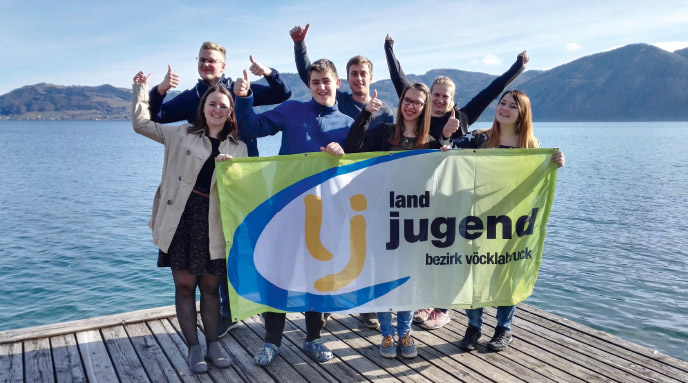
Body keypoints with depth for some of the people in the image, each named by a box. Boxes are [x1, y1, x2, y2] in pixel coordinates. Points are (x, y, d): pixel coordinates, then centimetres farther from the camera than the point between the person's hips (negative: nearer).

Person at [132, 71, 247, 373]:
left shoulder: (238, 148, 10)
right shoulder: (182, 134, 7)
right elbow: (141, 124, 9)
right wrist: (141, 88, 5)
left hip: (214, 221, 1)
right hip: (181, 217, -1)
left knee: (210, 285, 9)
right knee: (184, 284, 3)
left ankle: (213, 344, 23)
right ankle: (194, 347, 16)